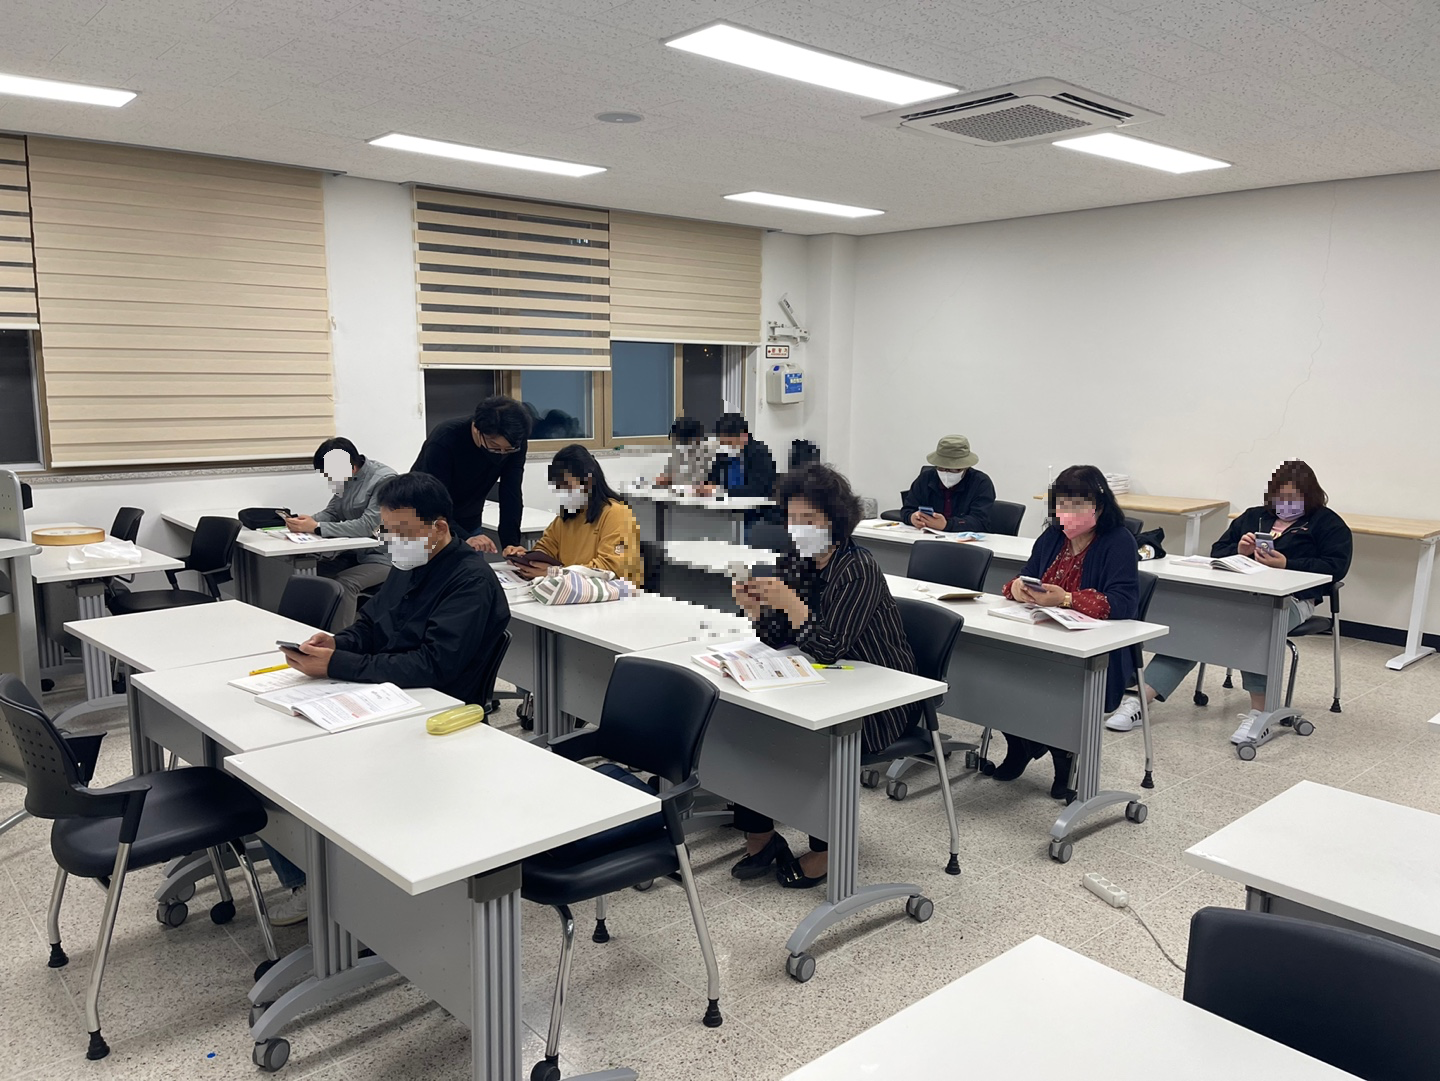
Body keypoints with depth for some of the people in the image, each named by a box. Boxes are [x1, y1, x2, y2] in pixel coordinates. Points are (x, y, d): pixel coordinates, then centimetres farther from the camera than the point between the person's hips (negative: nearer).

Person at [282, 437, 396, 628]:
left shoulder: (384, 480, -21)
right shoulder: (346, 477, 3)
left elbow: (367, 526, -27)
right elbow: (332, 512, 10)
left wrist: (316, 527, -28)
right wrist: (307, 520, -12)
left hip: (382, 557, -8)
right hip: (354, 552, 8)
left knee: (344, 583, -29)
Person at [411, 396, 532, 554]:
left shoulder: (514, 443, -19)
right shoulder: (444, 439, -31)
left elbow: (511, 495, -19)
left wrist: (511, 544, -31)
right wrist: (465, 539, -47)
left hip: (468, 527, 4)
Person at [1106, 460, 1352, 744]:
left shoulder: (1327, 523, 14)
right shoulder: (1254, 516, 27)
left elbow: (1335, 567, -1)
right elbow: (1217, 551, 23)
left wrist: (1287, 564, -14)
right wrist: (1239, 550, 1)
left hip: (1290, 598, -4)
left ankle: (1259, 711, -36)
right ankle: (1139, 699, -32)